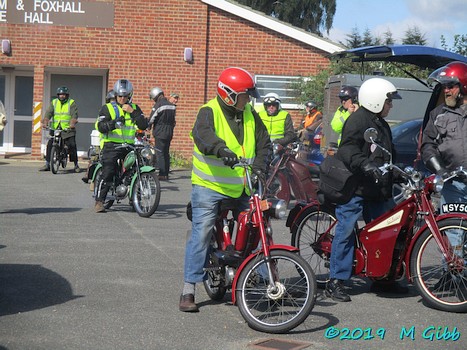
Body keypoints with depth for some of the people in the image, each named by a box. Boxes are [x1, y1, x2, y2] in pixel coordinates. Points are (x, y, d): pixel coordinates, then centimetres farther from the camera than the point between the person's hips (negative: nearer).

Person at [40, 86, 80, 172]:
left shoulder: (72, 103, 2)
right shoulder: (54, 102, 11)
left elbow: (74, 115, -12)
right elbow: (48, 113, -1)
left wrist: (72, 124, -30)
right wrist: (45, 122, -18)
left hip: (68, 130, -3)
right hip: (55, 129, 3)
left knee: (72, 146, -10)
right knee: (50, 145, -4)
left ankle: (76, 165, 3)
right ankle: (47, 164, 7)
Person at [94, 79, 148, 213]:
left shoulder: (134, 108, 16)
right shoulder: (107, 108, 5)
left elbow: (144, 125, 3)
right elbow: (101, 127, -9)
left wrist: (132, 112, -6)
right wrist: (114, 122, -25)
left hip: (129, 145, 4)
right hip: (112, 145, -3)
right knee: (108, 172, -15)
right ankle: (99, 201, -11)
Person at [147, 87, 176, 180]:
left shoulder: (158, 105, -11)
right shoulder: (171, 105, 11)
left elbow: (151, 119, -8)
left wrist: (147, 127, 7)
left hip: (160, 133, -7)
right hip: (169, 133, 7)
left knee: (160, 153, -6)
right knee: (166, 153, 13)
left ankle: (161, 174, -10)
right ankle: (166, 173, 14)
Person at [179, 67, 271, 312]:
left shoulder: (250, 115, 11)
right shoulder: (209, 112, -9)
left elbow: (263, 142, 12)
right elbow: (203, 135, -29)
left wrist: (258, 167, -7)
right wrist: (222, 149, -48)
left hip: (241, 186, 6)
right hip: (210, 185, -6)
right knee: (201, 234, -8)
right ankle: (188, 291, -3)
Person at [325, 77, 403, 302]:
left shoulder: (381, 124, 21)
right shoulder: (357, 121, -11)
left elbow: (389, 154, 31)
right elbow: (348, 150, -24)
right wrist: (365, 165, -37)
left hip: (376, 190, 10)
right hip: (354, 187, -9)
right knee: (346, 230, -9)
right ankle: (335, 282, -6)